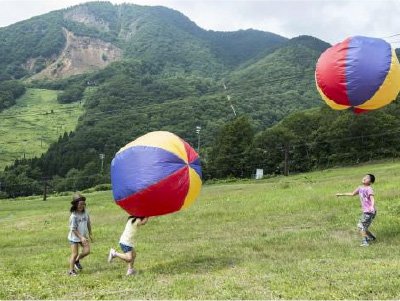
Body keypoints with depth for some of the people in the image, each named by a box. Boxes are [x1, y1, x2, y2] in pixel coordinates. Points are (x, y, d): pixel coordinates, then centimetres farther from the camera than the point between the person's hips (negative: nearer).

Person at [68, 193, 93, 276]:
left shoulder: (86, 212, -3)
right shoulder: (73, 216, -19)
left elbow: (88, 223, 10)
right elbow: (73, 229, -17)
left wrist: (90, 234, 12)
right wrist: (81, 237, -21)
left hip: (83, 236, 5)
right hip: (74, 237, -5)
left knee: (87, 251, -5)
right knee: (74, 254, -4)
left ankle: (77, 260, 23)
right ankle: (71, 271, 11)